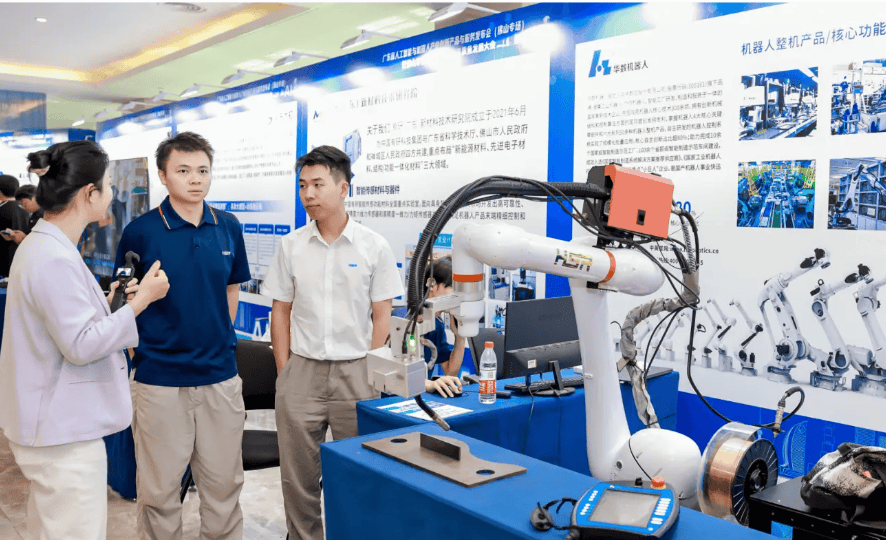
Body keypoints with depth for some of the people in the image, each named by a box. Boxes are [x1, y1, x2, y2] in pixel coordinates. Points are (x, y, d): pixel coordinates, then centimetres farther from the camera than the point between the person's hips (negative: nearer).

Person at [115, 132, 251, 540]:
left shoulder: (228, 227, 3)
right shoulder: (140, 231, -7)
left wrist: (219, 342, 10)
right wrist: (145, 347, -5)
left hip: (220, 375, 3)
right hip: (159, 379, -3)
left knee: (224, 481, 13)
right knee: (158, 487, 9)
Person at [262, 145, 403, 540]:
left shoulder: (374, 247, -2)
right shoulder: (291, 245, 4)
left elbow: (382, 316, 0)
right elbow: (280, 312, 8)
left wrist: (371, 377, -4)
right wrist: (284, 373, 2)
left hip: (355, 372, -2)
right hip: (301, 371, 2)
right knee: (297, 477, 9)